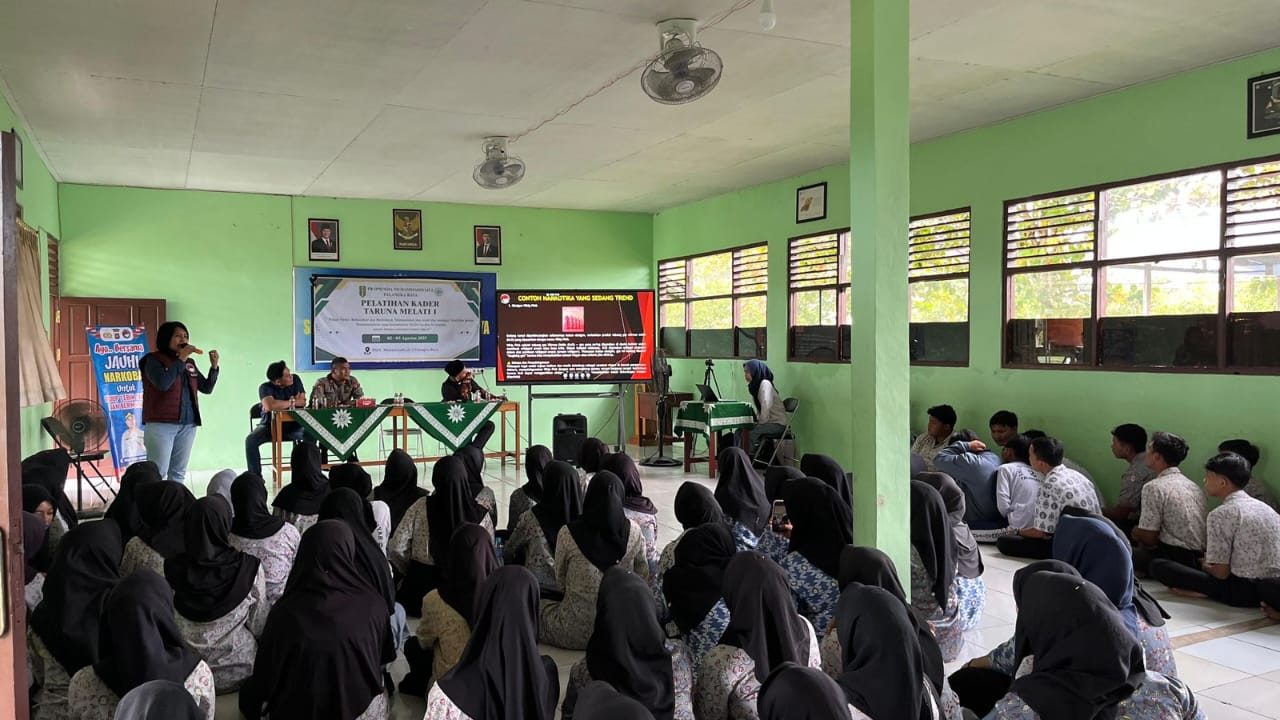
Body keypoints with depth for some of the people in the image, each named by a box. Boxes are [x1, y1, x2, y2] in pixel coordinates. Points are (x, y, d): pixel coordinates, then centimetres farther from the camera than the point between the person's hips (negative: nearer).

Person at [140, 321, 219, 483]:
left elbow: (207, 388, 15)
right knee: (158, 473, -8)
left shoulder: (189, 363, 14)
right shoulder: (153, 360, -3)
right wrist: (181, 359, -16)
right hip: (161, 424, -6)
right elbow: (163, 383, -21)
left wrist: (214, 366, 1)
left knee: (178, 473, 7)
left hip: (187, 425, 6)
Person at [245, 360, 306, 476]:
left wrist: (279, 404, -19)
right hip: (270, 424, -1)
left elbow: (302, 401, -10)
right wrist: (292, 402, -20)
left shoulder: (295, 380, -5)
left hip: (292, 425, 1)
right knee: (250, 440, -28)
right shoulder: (265, 387, -16)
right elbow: (270, 406, -34)